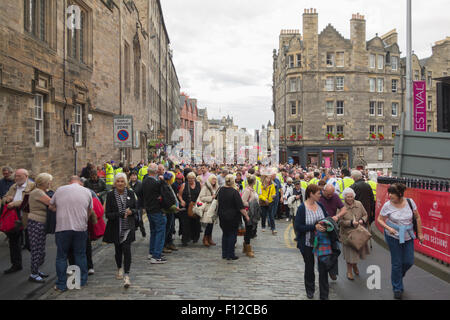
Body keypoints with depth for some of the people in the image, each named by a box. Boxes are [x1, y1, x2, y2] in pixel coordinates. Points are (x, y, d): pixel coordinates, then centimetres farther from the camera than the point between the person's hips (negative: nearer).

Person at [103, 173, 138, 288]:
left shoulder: (131, 193, 1)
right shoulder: (110, 195, -4)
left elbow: (136, 209, 7)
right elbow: (107, 214, -7)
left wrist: (131, 211, -16)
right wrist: (121, 214, -22)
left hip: (128, 227, 0)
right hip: (116, 228, 1)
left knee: (127, 249, -12)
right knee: (118, 249, 15)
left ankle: (126, 275, -10)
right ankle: (119, 269, 40)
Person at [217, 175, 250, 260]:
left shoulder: (221, 190, 1)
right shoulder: (234, 192, -17)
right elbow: (240, 207, -16)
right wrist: (246, 216, -9)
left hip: (222, 216, 6)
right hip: (233, 217, -6)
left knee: (225, 234, 16)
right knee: (232, 235, 3)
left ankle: (224, 254, 20)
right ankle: (230, 255, 6)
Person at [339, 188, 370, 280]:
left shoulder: (359, 204, 1)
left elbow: (365, 215, 10)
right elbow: (340, 221, -12)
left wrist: (362, 220, -11)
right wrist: (351, 223, -24)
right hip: (348, 234, -4)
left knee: (358, 250, 16)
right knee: (349, 253, 2)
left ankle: (355, 265, 45)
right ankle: (349, 271, 21)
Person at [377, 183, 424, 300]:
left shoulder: (410, 202, -8)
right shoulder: (387, 206, -14)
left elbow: (417, 218, 3)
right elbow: (380, 220, -5)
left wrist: (420, 233, 4)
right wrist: (388, 228, -22)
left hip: (408, 237, 3)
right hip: (393, 237, -2)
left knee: (409, 262, 6)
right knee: (397, 263, 3)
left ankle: (397, 276, 38)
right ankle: (397, 289, 20)